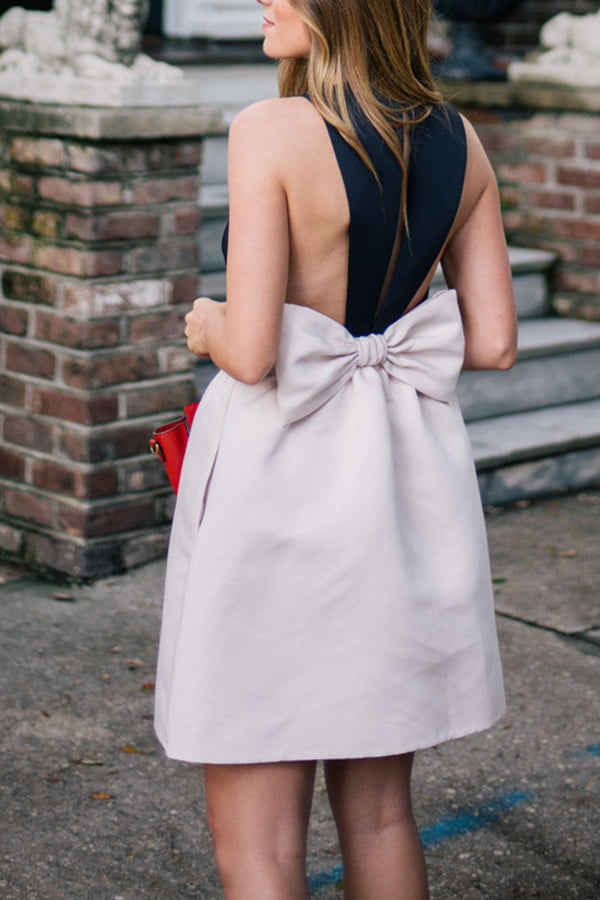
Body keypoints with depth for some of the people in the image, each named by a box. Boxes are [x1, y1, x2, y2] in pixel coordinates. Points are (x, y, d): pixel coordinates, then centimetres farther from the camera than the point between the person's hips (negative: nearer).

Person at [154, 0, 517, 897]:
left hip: (285, 474, -6)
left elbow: (251, 353, -20)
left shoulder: (272, 132, -16)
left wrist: (207, 328, 2)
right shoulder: (458, 141, 2)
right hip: (407, 470, 7)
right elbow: (493, 343, 4)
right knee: (379, 807, 20)